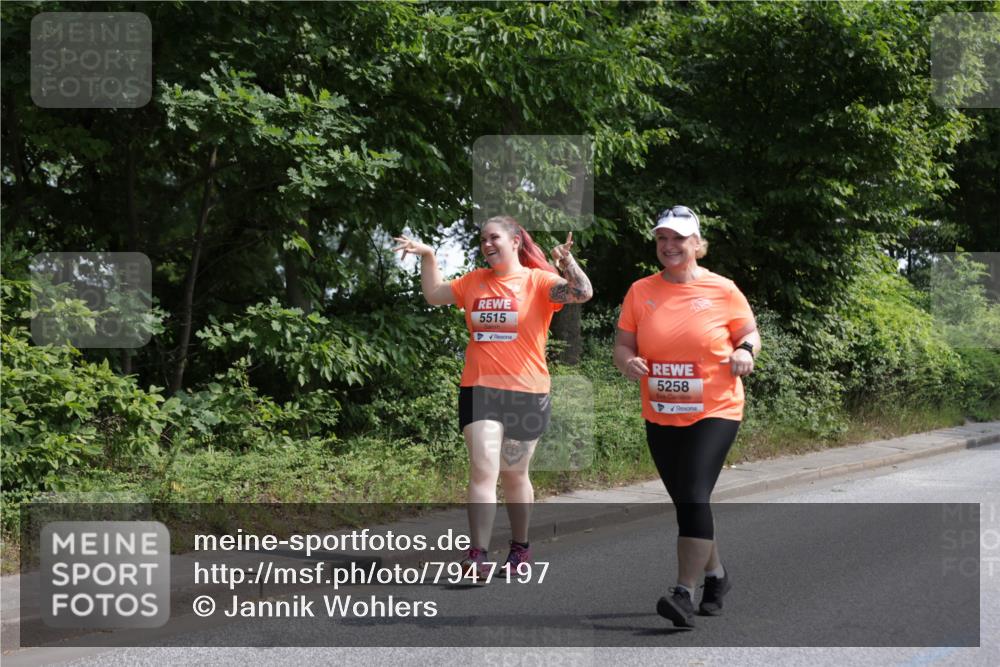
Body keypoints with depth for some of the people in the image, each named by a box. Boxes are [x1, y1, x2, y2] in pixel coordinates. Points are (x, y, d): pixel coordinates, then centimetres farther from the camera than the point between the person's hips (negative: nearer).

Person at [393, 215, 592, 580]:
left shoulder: (538, 281, -3)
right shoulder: (474, 281, 10)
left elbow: (582, 293, -17)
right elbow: (434, 295, 23)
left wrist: (567, 261, -32)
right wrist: (428, 256, 12)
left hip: (526, 392, -2)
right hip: (479, 389, 2)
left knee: (514, 475, 11)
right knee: (482, 469, -9)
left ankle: (520, 547, 30)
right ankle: (477, 555, -12)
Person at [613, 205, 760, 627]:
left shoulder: (722, 290, -3)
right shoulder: (640, 291, 3)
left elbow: (750, 333, 9)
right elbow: (622, 345, 5)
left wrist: (745, 351, -13)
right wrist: (628, 362, -17)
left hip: (714, 412, -4)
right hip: (660, 416, 4)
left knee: (694, 496, -17)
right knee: (684, 501, 12)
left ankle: (684, 593, -15)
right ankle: (716, 574, 34)